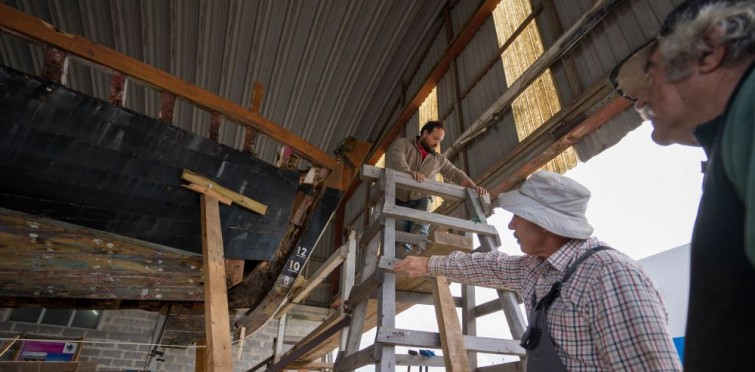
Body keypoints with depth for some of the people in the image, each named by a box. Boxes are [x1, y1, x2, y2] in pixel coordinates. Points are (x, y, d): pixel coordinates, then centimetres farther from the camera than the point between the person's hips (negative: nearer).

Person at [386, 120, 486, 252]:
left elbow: (456, 174, 9)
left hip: (420, 201, 3)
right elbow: (395, 160, -18)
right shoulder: (402, 144, 3)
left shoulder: (439, 159, 16)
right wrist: (409, 172, -39)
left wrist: (473, 187, -11)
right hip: (397, 200, -2)